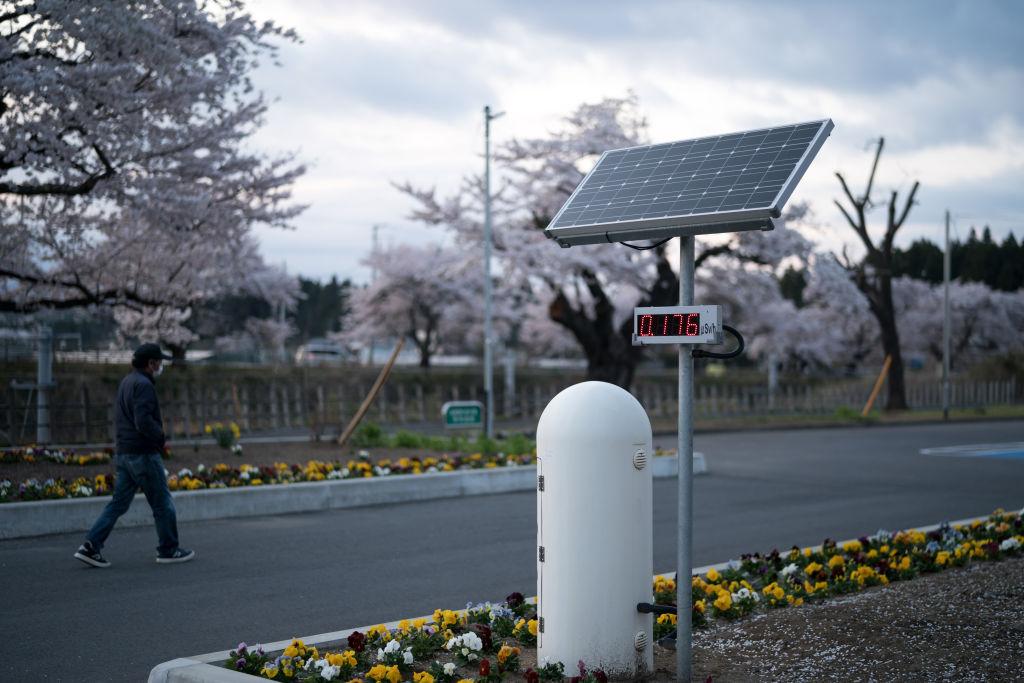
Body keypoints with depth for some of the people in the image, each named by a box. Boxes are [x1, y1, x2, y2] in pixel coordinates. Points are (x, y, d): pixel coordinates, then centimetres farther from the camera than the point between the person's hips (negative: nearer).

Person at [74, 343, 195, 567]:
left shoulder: (126, 382, 15)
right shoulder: (143, 385, -16)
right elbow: (144, 422, -26)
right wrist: (161, 438, -8)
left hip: (123, 454, 9)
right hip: (143, 454, -9)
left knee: (118, 503, 9)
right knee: (163, 504, 4)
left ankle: (91, 547, 0)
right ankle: (169, 550, 14)